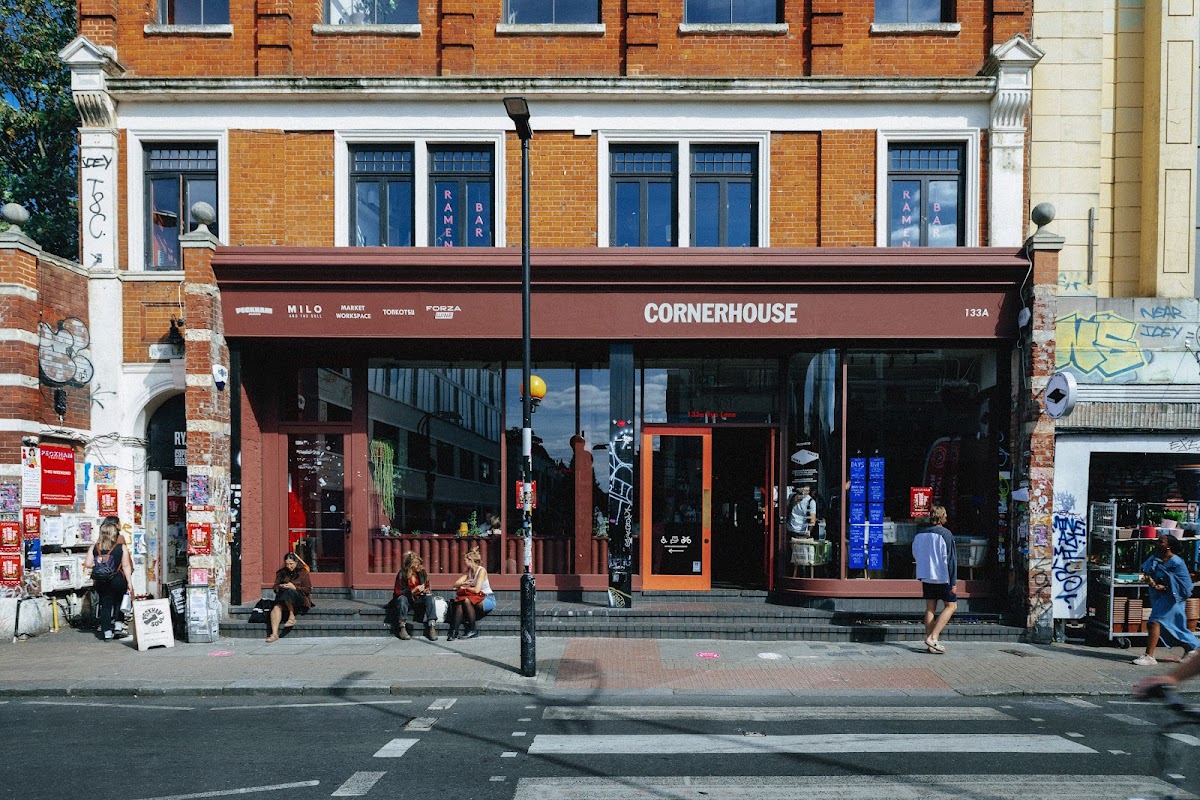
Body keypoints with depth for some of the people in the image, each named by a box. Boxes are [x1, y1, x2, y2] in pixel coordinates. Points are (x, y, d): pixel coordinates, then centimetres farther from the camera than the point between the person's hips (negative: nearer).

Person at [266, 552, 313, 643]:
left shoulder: (303, 572, 2)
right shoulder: (281, 572, 14)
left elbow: (308, 589, -2)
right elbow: (275, 587, 15)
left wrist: (294, 587, -16)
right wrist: (280, 587, -9)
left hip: (300, 599, -4)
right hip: (283, 598, 4)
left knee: (288, 592, -36)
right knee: (276, 607, -30)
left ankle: (292, 617, -24)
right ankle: (274, 633, -39)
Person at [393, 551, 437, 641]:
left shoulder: (422, 572, -3)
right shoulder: (402, 575, -14)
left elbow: (427, 586, 12)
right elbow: (398, 592, -17)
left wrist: (426, 590, -12)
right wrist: (414, 590, -28)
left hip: (418, 599, 3)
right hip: (406, 599, -3)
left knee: (429, 597, -24)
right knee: (402, 598, -34)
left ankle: (432, 626, -35)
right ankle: (402, 628, -34)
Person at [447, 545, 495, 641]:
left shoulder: (482, 571, -14)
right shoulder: (468, 571, 9)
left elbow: (476, 590, -23)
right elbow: (455, 584, 2)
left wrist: (465, 587, -7)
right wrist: (463, 583, -19)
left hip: (488, 599, -6)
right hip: (478, 598, 6)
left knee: (466, 600, -31)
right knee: (459, 603, -22)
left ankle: (473, 630, -20)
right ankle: (454, 631, -29)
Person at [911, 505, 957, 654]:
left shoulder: (919, 534, 6)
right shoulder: (945, 534, -12)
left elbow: (915, 554, 18)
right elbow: (951, 559, -13)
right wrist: (953, 581, -11)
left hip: (925, 576, 6)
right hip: (942, 577, -6)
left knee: (930, 608, 10)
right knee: (950, 606, 6)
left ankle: (930, 642, 8)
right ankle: (933, 638, -6)